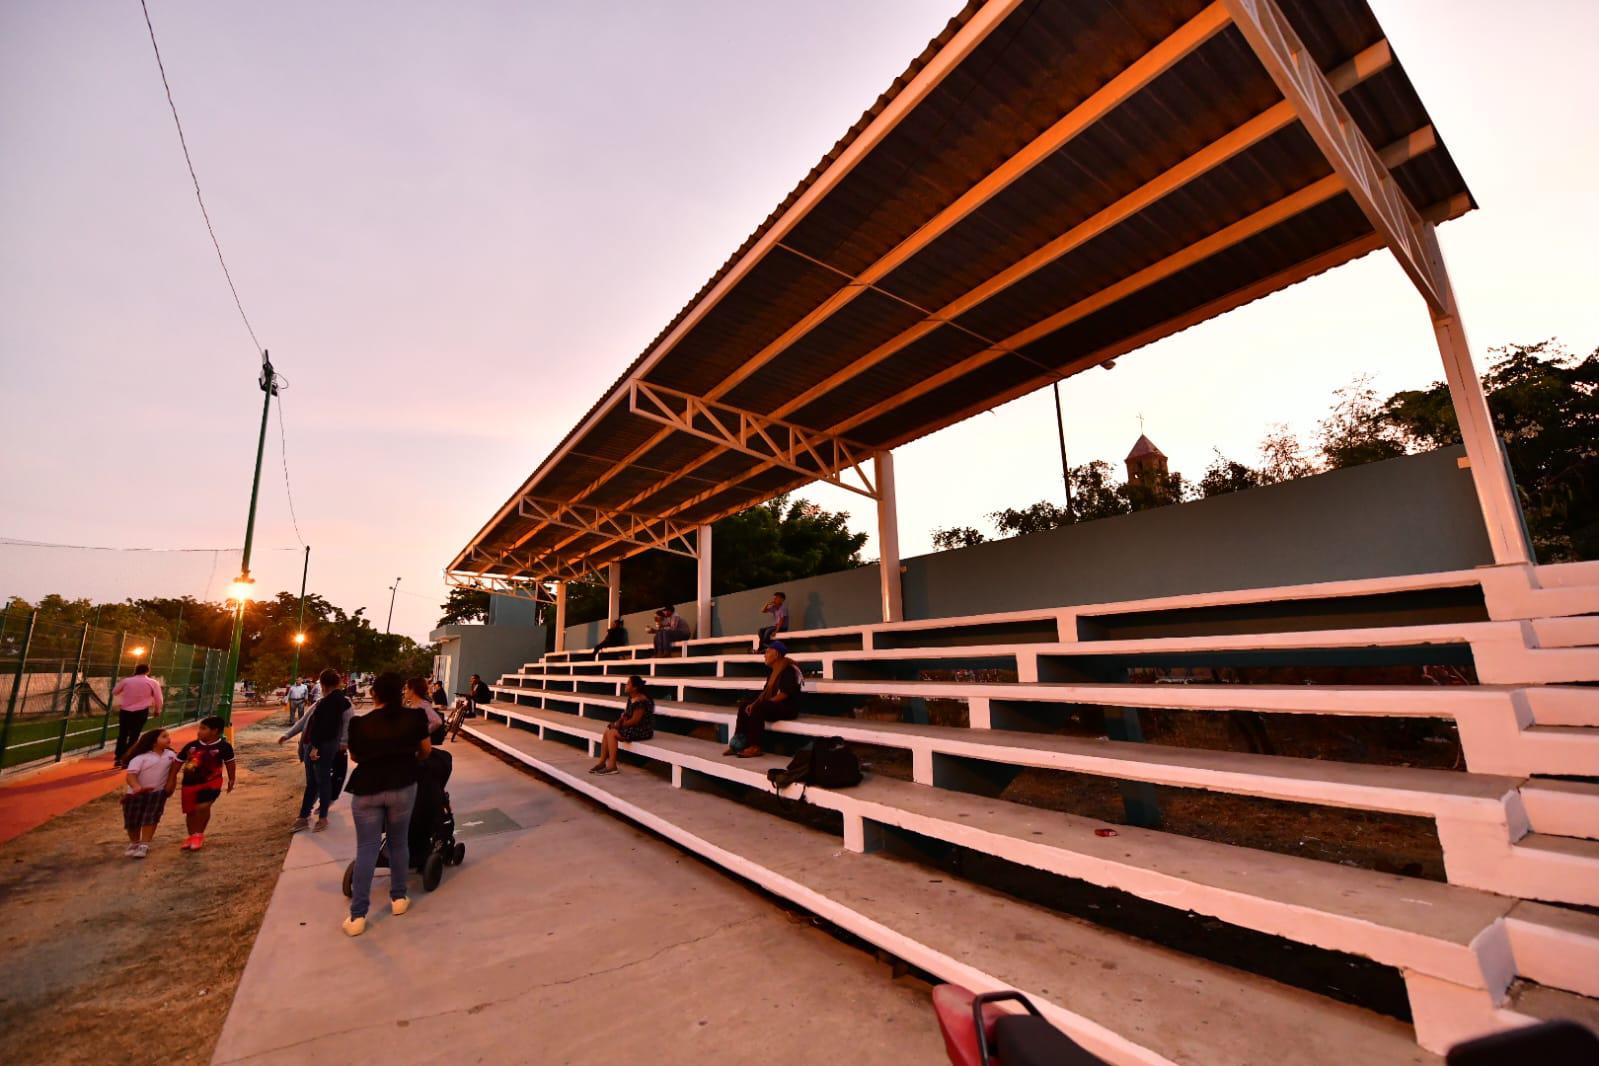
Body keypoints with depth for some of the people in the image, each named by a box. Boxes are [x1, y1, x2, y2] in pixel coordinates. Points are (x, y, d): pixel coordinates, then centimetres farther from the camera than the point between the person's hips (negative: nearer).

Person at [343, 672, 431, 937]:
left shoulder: (359, 724, -4)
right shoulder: (414, 717, -4)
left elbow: (355, 757, 12)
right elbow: (426, 751, 8)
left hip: (366, 790, 0)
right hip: (403, 787, 0)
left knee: (366, 849, 6)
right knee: (398, 842, 16)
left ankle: (357, 916, 7)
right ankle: (398, 897, 26)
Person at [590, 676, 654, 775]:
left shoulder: (641, 701, -23)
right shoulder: (631, 698, 8)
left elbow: (635, 720, -23)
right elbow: (627, 714, 15)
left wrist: (620, 725, -11)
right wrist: (620, 721, -5)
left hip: (642, 730, -10)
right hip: (633, 727, 10)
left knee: (612, 733, -18)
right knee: (607, 730, 0)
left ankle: (612, 766, -13)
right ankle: (602, 762, 3)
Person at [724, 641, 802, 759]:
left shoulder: (789, 670, -14)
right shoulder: (775, 671, 15)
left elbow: (784, 694, -22)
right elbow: (766, 691, 14)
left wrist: (758, 704, -20)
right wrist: (754, 703, -4)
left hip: (788, 707, -9)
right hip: (774, 705, 10)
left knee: (757, 708, -30)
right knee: (744, 705, -4)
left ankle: (755, 747, -26)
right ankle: (738, 743, -10)